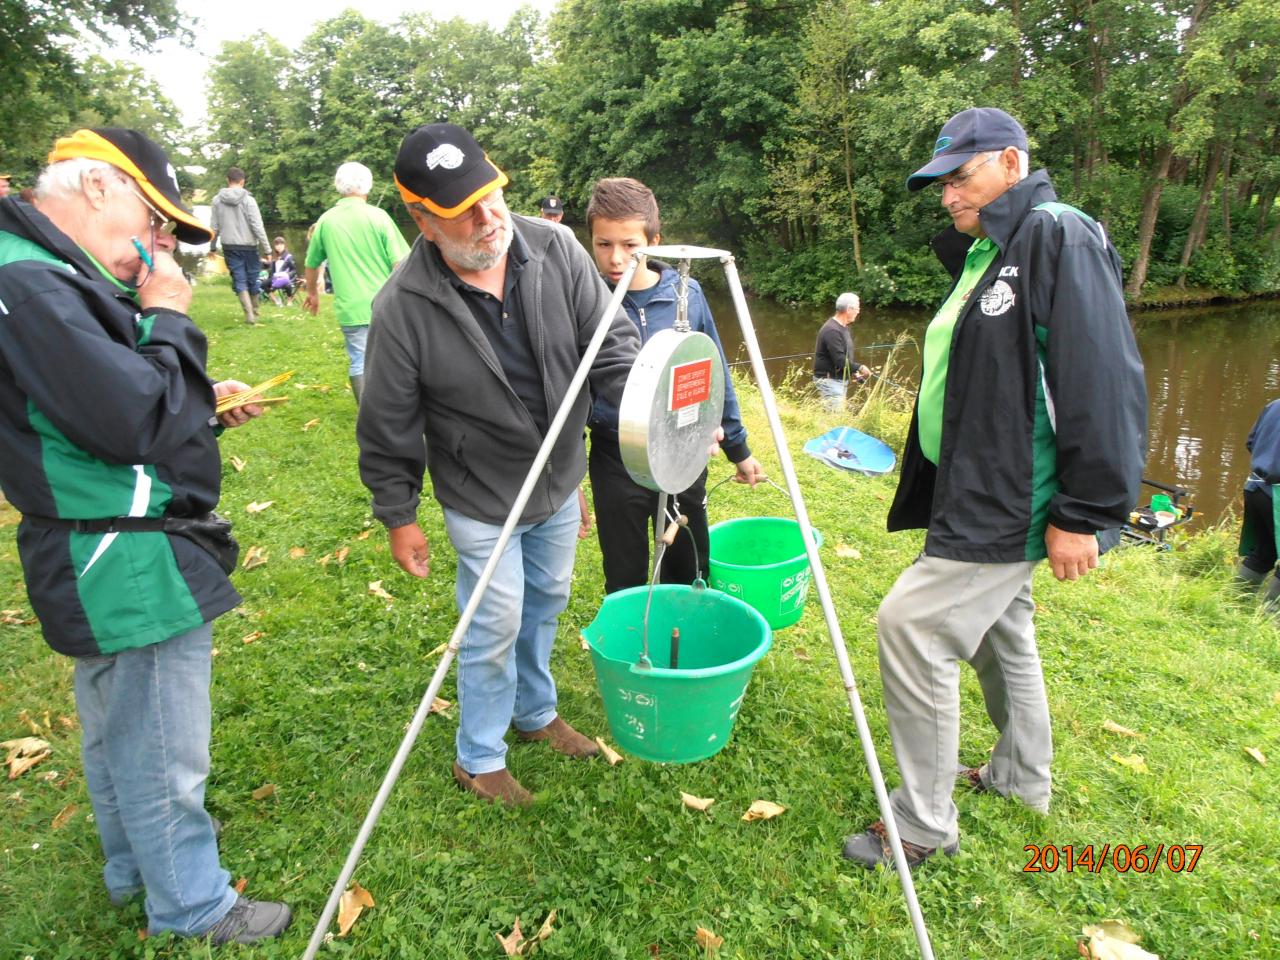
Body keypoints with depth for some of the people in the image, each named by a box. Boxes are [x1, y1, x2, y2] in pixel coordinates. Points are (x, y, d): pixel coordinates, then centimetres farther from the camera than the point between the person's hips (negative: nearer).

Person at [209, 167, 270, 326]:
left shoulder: (217, 200, 2)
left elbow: (214, 227, 6)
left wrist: (213, 246, 18)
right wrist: (267, 249, -7)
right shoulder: (248, 199, -9)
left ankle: (249, 314, -5)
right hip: (248, 245, -2)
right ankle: (254, 312, 23)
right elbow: (258, 227, -12)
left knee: (239, 280, 4)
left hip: (229, 247, 2)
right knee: (253, 279, 12)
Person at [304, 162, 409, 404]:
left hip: (351, 308, 1)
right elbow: (401, 263, -11)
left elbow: (312, 264, 16)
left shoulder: (326, 221, 4)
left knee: (359, 364, 8)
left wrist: (312, 292, 33)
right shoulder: (377, 216, -5)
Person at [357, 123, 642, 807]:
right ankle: (478, 761, 32)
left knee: (547, 603, 22)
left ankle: (536, 713, 49)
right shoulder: (403, 307, -22)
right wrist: (398, 517, -5)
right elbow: (388, 427, -12)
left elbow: (611, 341, -9)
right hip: (482, 500, -5)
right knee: (496, 627, 6)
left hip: (561, 481, 5)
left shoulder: (555, 250, -13)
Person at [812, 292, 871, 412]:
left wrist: (855, 372, 10)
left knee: (840, 412, 15)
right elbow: (840, 361, -26)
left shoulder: (844, 328, 11)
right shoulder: (832, 330, -22)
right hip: (829, 380, -10)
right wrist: (860, 367, -14)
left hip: (841, 379, 10)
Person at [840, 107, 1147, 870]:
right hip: (978, 496, 10)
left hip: (1010, 503, -10)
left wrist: (1085, 512, -22)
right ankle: (1022, 778, 41)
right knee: (1000, 631, 20)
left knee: (912, 624, -12)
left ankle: (925, 823, 5)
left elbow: (1104, 381, -21)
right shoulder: (985, 255, 16)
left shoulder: (1061, 239, -14)